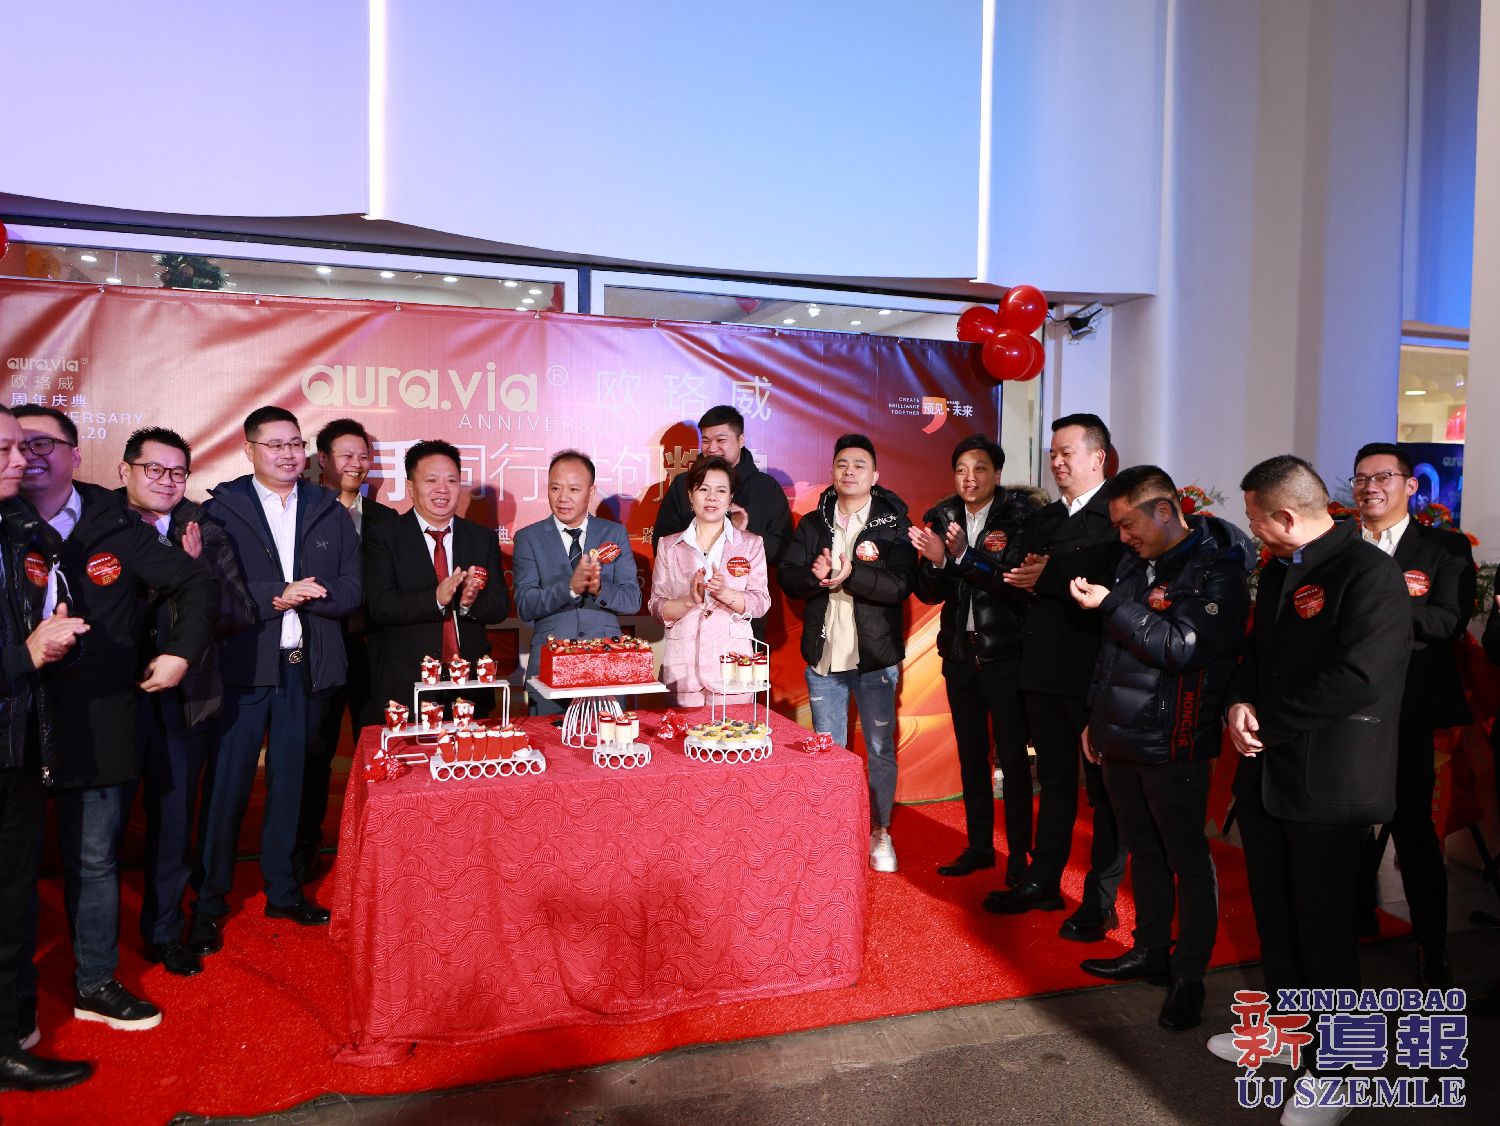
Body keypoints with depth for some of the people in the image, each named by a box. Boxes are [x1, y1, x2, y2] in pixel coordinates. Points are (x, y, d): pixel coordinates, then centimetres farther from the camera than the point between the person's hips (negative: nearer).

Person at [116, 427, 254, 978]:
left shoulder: (207, 536, 3)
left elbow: (241, 616, -2)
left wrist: (199, 567, -16)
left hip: (184, 697, 2)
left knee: (174, 817, 13)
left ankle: (164, 931, 31)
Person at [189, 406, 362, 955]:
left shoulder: (330, 512, 9)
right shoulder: (220, 509, 0)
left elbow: (350, 590, 2)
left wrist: (302, 596, -15)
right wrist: (277, 596, -18)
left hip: (308, 667, 3)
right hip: (243, 666, -3)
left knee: (290, 781, 13)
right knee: (227, 785, 1)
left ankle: (283, 888, 27)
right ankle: (209, 903, 16)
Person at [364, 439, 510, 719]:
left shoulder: (484, 538, 7)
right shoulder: (383, 536, -1)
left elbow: (501, 607, 3)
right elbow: (379, 605, -13)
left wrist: (470, 602, -19)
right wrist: (436, 599, -28)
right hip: (405, 688, -2)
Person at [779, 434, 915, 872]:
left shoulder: (893, 523, -3)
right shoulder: (812, 524, 8)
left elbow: (900, 585, -15)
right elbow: (787, 576, -1)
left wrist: (850, 574, -26)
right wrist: (816, 575, -21)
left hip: (876, 655, -3)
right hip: (823, 654, 3)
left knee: (880, 749, 6)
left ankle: (880, 832, 22)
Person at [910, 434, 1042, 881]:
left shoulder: (1020, 515, -10)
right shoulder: (941, 518, 4)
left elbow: (1021, 585, -20)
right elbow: (928, 593, 3)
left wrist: (964, 556, -27)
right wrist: (935, 560, -17)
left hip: (1006, 653, -5)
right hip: (960, 651, 5)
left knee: (1012, 756, 0)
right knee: (971, 754, 14)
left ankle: (1019, 855, 14)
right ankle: (979, 845, 27)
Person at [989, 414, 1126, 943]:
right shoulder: (1042, 519, 15)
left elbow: (1116, 584, -22)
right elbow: (1021, 582, 9)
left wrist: (1048, 577, -15)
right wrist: (1019, 572, -13)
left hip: (1096, 672, -7)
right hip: (1045, 669, 7)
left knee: (1104, 785, 4)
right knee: (1054, 779, 17)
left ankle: (1101, 900, 15)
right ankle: (1043, 881, 29)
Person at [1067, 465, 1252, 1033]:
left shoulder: (1217, 571, -13)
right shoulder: (1135, 563, 12)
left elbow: (1181, 649, -23)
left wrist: (1110, 604, -21)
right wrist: (1097, 719, 19)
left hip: (1173, 745, -7)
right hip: (1121, 738, 8)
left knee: (1188, 859, 5)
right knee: (1144, 850, 17)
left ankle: (1189, 978, 16)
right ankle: (1151, 951, 31)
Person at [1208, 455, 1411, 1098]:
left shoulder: (1370, 574, -17)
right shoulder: (1278, 571, 12)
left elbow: (1356, 678, -26)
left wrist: (1267, 722, -16)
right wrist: (1239, 703, -4)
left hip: (1328, 785, -8)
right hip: (1265, 775, 8)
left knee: (1323, 926, 5)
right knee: (1275, 916, 20)